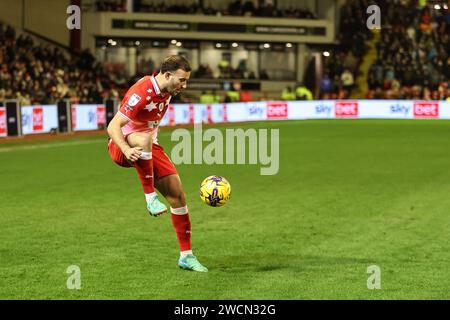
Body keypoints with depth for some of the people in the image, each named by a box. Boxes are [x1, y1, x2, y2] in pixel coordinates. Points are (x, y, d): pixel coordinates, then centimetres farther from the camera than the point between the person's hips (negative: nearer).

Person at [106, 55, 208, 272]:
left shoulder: (167, 90, 1)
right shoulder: (142, 93, -25)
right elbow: (113, 126, -29)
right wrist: (126, 150, -45)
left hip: (148, 148, 7)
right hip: (122, 146, -7)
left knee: (177, 195, -3)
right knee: (144, 139, -43)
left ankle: (186, 256, 6)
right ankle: (150, 197, -31)